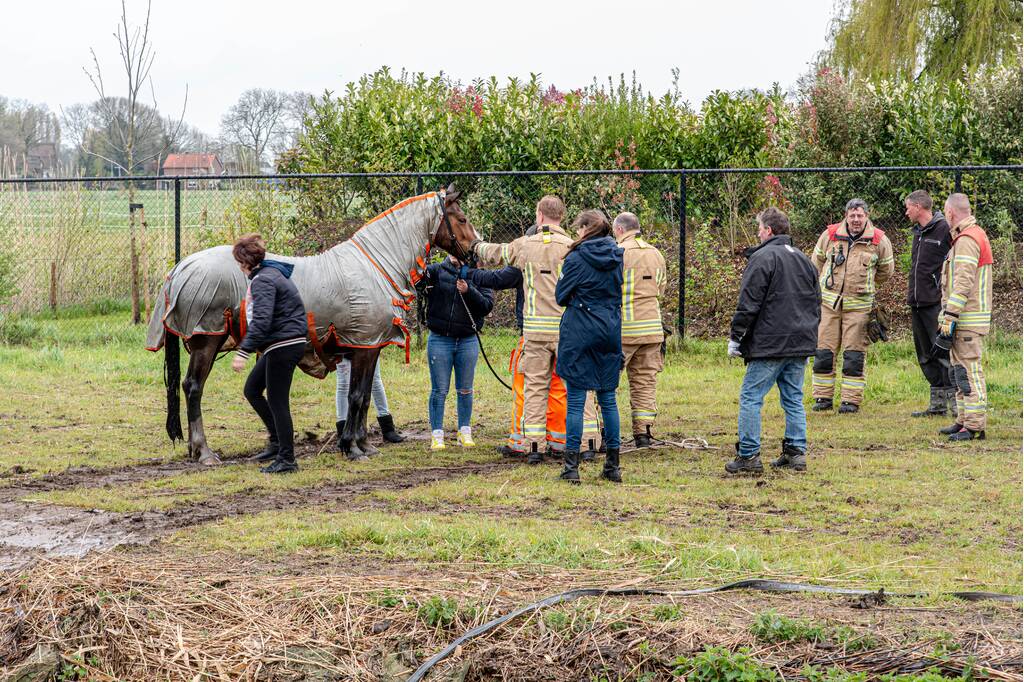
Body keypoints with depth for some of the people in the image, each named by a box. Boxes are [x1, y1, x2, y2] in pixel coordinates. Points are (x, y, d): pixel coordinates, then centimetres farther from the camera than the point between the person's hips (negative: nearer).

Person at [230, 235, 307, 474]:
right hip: (291, 343, 10)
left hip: (282, 346, -10)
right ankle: (278, 440, 20)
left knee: (277, 401, -4)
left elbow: (261, 321, -28)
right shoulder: (273, 273, 14)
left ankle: (286, 459, 1)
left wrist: (243, 352, -29)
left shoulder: (262, 281, -17)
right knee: (251, 390, 17)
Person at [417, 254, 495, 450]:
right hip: (440, 340, -1)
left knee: (465, 390, 10)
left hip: (468, 341, 1)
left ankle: (465, 433, 21)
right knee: (439, 390, 2)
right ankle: (437, 434, 7)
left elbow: (487, 305, -8)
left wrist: (469, 291, -22)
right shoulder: (436, 271, -1)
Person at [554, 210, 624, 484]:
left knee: (576, 399, -1)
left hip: (579, 334, -5)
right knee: (608, 399, 10)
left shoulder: (577, 258, -9)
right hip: (610, 333, 5)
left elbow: (561, 296, -2)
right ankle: (613, 466, 11)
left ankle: (571, 466, -3)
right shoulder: (616, 257, 6)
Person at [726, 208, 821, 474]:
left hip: (769, 344, -7)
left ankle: (748, 455, -5)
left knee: (751, 398, -3)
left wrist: (735, 337, -5)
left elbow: (749, 303, -12)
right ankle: (796, 452, 10)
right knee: (793, 400, 12)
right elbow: (816, 303, 23)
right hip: (800, 344, 8)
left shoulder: (763, 257, -9)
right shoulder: (804, 259, 17)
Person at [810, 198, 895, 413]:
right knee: (823, 351, 3)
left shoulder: (879, 240, -1)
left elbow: (886, 270, 15)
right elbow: (816, 263, 17)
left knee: (854, 355, -1)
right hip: (828, 301, 2)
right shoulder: (830, 235, 1)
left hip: (859, 304, -2)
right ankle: (823, 397, 12)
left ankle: (851, 400, 5)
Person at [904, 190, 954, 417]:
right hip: (917, 303, 9)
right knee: (926, 355, 11)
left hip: (937, 304, -9)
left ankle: (956, 402, -5)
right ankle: (937, 404, 16)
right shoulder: (918, 232, 17)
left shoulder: (944, 230, -11)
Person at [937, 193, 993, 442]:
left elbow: (963, 283, -22)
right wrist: (947, 314, 24)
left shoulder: (967, 240, -15)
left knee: (969, 370, -10)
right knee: (959, 370, 15)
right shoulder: (975, 235, 19)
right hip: (968, 318, 11)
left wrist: (950, 316, -23)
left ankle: (975, 426, -11)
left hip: (968, 319, -11)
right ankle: (964, 421, 21)